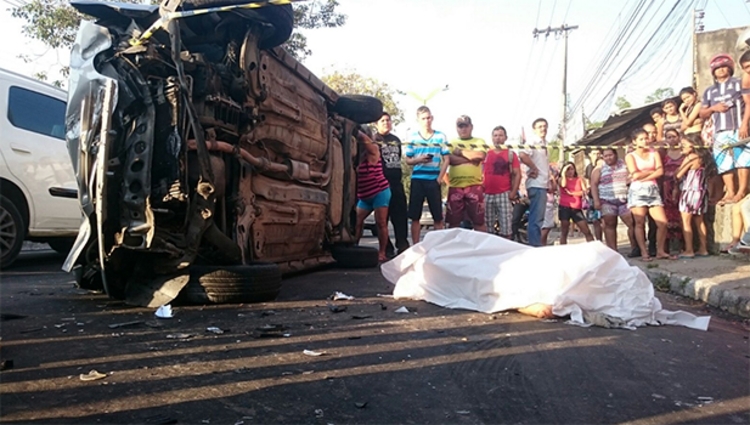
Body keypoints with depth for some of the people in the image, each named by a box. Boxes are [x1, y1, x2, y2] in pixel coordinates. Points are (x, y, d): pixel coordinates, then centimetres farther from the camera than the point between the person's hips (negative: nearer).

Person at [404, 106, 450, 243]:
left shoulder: (441, 136, 6)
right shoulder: (412, 137, 7)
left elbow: (446, 160, 5)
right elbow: (408, 160, 8)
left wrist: (439, 178, -5)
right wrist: (419, 159, -13)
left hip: (434, 180, -1)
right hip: (417, 180, 1)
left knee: (438, 217, 2)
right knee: (415, 216, 3)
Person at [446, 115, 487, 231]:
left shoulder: (480, 142, 13)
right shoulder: (451, 142, 14)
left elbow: (480, 156, -7)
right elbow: (451, 159, -4)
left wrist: (461, 152, -3)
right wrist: (472, 158, -8)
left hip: (474, 185, -1)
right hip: (455, 186, 1)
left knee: (479, 221, 1)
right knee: (453, 222, 5)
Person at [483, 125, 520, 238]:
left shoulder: (510, 154, 5)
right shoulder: (486, 154, 11)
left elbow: (517, 174, 2)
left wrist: (513, 192, -8)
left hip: (504, 195, -2)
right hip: (487, 195, 2)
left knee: (506, 227, -5)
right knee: (488, 227, 8)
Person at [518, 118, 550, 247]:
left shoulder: (544, 143, 19)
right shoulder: (533, 141, -9)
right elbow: (522, 154, -29)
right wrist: (534, 169, -18)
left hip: (542, 184, 10)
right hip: (536, 184, -10)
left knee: (538, 218, 13)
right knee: (536, 218, -9)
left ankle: (536, 246, 19)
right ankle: (535, 246, -7)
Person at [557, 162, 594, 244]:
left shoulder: (579, 179, 12)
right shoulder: (562, 179, 7)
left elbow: (584, 191, -1)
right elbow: (563, 185, -17)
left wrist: (571, 193, -10)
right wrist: (563, 173, -10)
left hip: (576, 208, 2)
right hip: (564, 208, -2)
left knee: (587, 231, -1)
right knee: (564, 232, 3)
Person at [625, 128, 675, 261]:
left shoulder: (654, 154, 14)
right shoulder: (630, 156, 4)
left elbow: (660, 172, -2)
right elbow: (635, 174, -10)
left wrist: (643, 177, -9)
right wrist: (652, 171, 0)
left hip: (653, 190, 3)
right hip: (637, 191, -3)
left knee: (663, 222, -5)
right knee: (640, 223, -5)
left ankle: (660, 251, 7)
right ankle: (644, 253, 0)